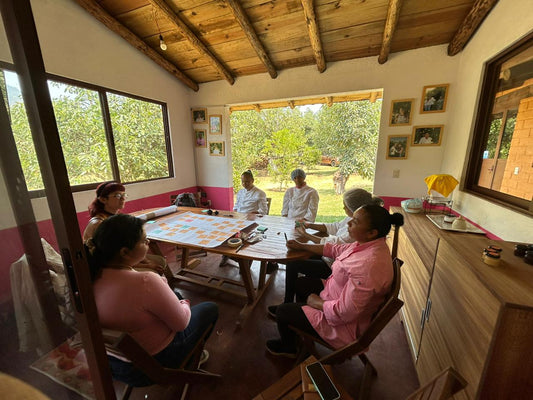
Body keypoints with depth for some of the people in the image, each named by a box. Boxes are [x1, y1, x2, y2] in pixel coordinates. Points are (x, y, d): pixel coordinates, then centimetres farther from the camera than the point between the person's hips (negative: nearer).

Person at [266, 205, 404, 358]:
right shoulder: (368, 244, -9)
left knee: (282, 311, 2)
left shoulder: (368, 265, -38)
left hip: (345, 326, -9)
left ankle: (288, 348, 36)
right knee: (301, 283, 23)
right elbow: (335, 250, 6)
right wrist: (301, 246, 11)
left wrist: (316, 302, -15)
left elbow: (344, 313, -34)